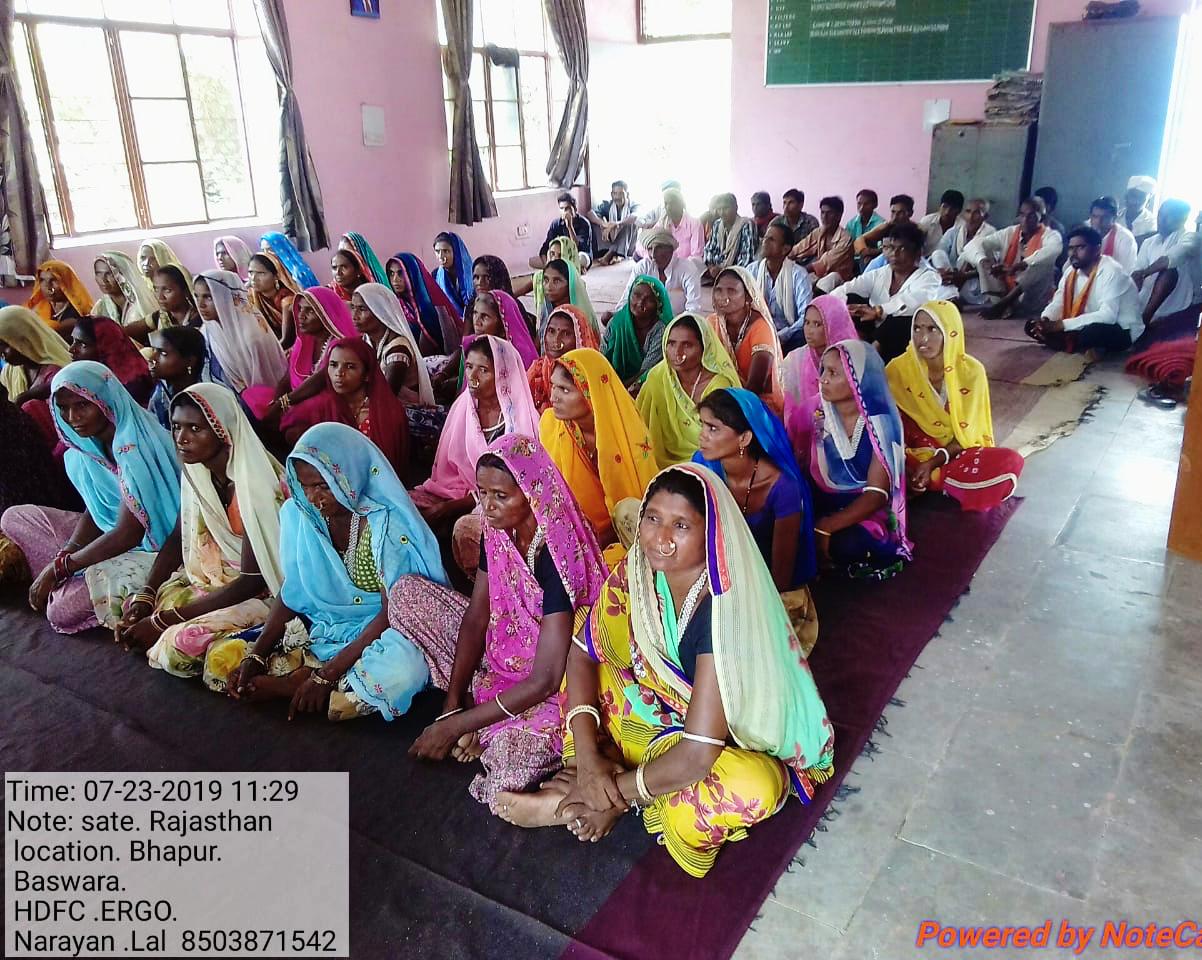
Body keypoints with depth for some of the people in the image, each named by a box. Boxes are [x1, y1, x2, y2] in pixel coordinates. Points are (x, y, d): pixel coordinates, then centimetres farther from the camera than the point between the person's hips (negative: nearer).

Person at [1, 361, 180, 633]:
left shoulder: (133, 446, -25)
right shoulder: (85, 448, 2)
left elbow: (127, 535, -25)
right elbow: (94, 512, 7)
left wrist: (59, 566, -16)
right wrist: (64, 556, -11)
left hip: (152, 548, -9)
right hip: (109, 533, 9)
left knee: (62, 611, -20)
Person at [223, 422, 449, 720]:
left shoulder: (385, 522, -22)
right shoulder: (298, 512, -5)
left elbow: (392, 612, -22)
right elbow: (290, 592, 3)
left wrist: (327, 674, -25)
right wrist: (256, 655, -11)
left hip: (380, 630, -4)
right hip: (320, 627, 5)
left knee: (401, 669, -39)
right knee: (223, 659, -5)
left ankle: (289, 685, -19)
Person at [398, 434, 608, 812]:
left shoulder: (557, 557, -31)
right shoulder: (497, 533, -9)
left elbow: (543, 681, -30)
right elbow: (476, 615, -3)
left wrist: (454, 726, -25)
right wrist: (453, 701, -11)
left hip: (556, 683, -7)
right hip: (502, 650, 8)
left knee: (511, 756, -36)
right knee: (405, 593, 1)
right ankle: (473, 703, -1)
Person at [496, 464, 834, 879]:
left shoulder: (725, 608, -33)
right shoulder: (637, 572, -15)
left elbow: (697, 755, -34)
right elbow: (582, 654, -6)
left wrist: (615, 793, -22)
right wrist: (587, 756, -17)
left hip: (742, 747, -5)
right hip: (674, 713, 6)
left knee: (750, 788, -38)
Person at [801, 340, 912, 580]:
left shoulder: (881, 422, -15)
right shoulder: (817, 411, -3)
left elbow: (876, 494, -18)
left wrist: (825, 528, -28)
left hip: (865, 510, -3)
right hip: (821, 504, 4)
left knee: (847, 544, -33)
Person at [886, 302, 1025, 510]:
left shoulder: (971, 371, -12)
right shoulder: (899, 368, -12)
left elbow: (965, 434, -10)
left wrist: (932, 463, -24)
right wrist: (904, 466, -25)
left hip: (958, 452, 1)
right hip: (915, 454, 0)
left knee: (1010, 462, -29)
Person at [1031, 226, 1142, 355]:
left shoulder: (1111, 272, -23)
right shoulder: (1072, 271, 0)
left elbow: (1108, 315, -33)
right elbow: (1058, 303, 4)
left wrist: (1063, 324, -36)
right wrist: (1044, 320, -20)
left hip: (1121, 331, -7)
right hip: (1088, 326, 7)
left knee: (1092, 331, -43)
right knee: (1033, 326, -6)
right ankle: (1086, 348, -8)